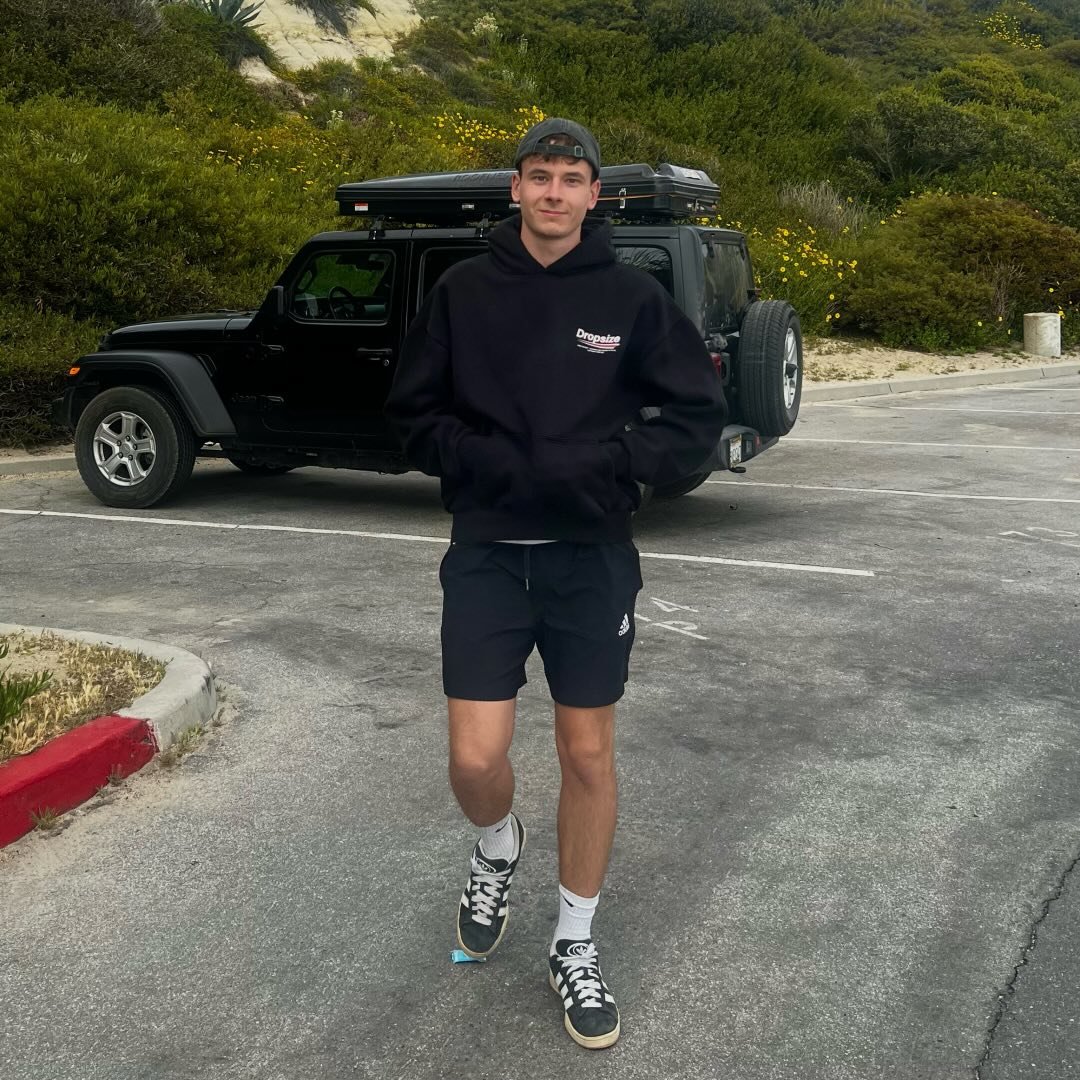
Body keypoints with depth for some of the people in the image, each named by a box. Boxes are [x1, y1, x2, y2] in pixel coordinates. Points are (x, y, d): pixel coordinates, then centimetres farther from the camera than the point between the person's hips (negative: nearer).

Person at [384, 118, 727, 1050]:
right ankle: (499, 847, 33)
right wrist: (481, 460, -13)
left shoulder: (631, 297, -1)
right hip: (486, 554, 0)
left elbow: (698, 415, 1)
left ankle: (576, 944, 26)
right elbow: (412, 414, 5)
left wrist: (606, 466, -14)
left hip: (593, 559, 0)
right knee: (476, 757, -3)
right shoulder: (464, 291, 1)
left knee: (589, 755, 7)